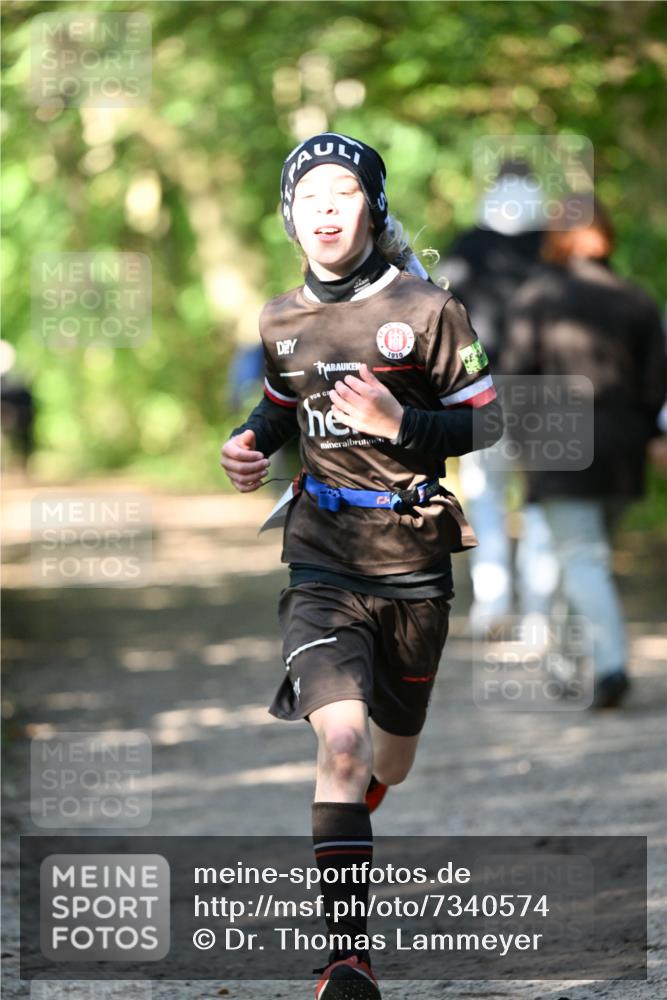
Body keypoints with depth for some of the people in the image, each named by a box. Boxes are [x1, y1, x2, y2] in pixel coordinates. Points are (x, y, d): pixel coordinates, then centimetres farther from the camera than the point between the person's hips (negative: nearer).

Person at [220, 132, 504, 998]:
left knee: (391, 758, 16)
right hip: (324, 556, 0)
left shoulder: (427, 308, -7)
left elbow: (487, 423, -5)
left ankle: (350, 825, 55)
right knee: (340, 740, -20)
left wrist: (399, 424, -20)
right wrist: (252, 442, 3)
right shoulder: (281, 321, 4)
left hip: (414, 559, 0)